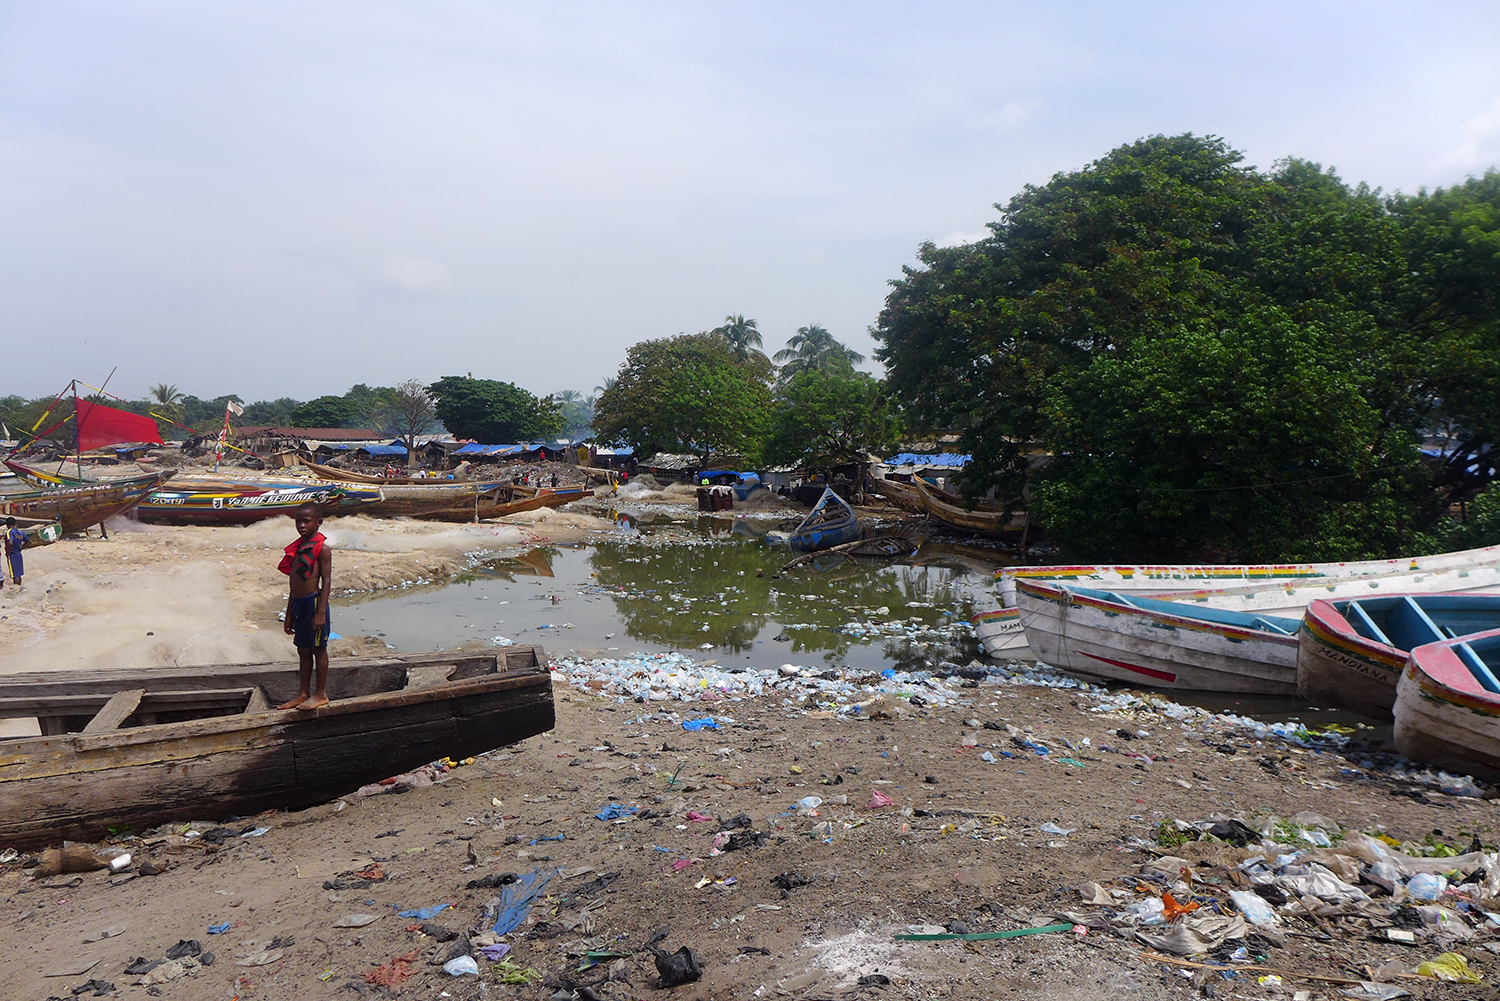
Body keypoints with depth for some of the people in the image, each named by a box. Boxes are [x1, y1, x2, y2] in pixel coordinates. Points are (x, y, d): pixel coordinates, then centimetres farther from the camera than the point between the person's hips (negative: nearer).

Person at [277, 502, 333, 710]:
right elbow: (294, 583, 18)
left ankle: (321, 694, 11)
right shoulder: (298, 547, 13)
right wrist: (289, 613, 19)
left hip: (313, 601, -8)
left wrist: (321, 612, -18)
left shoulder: (322, 548, -10)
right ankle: (303, 694, 22)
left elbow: (326, 581, -13)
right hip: (298, 603, 8)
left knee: (318, 648, 2)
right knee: (303, 650, 14)